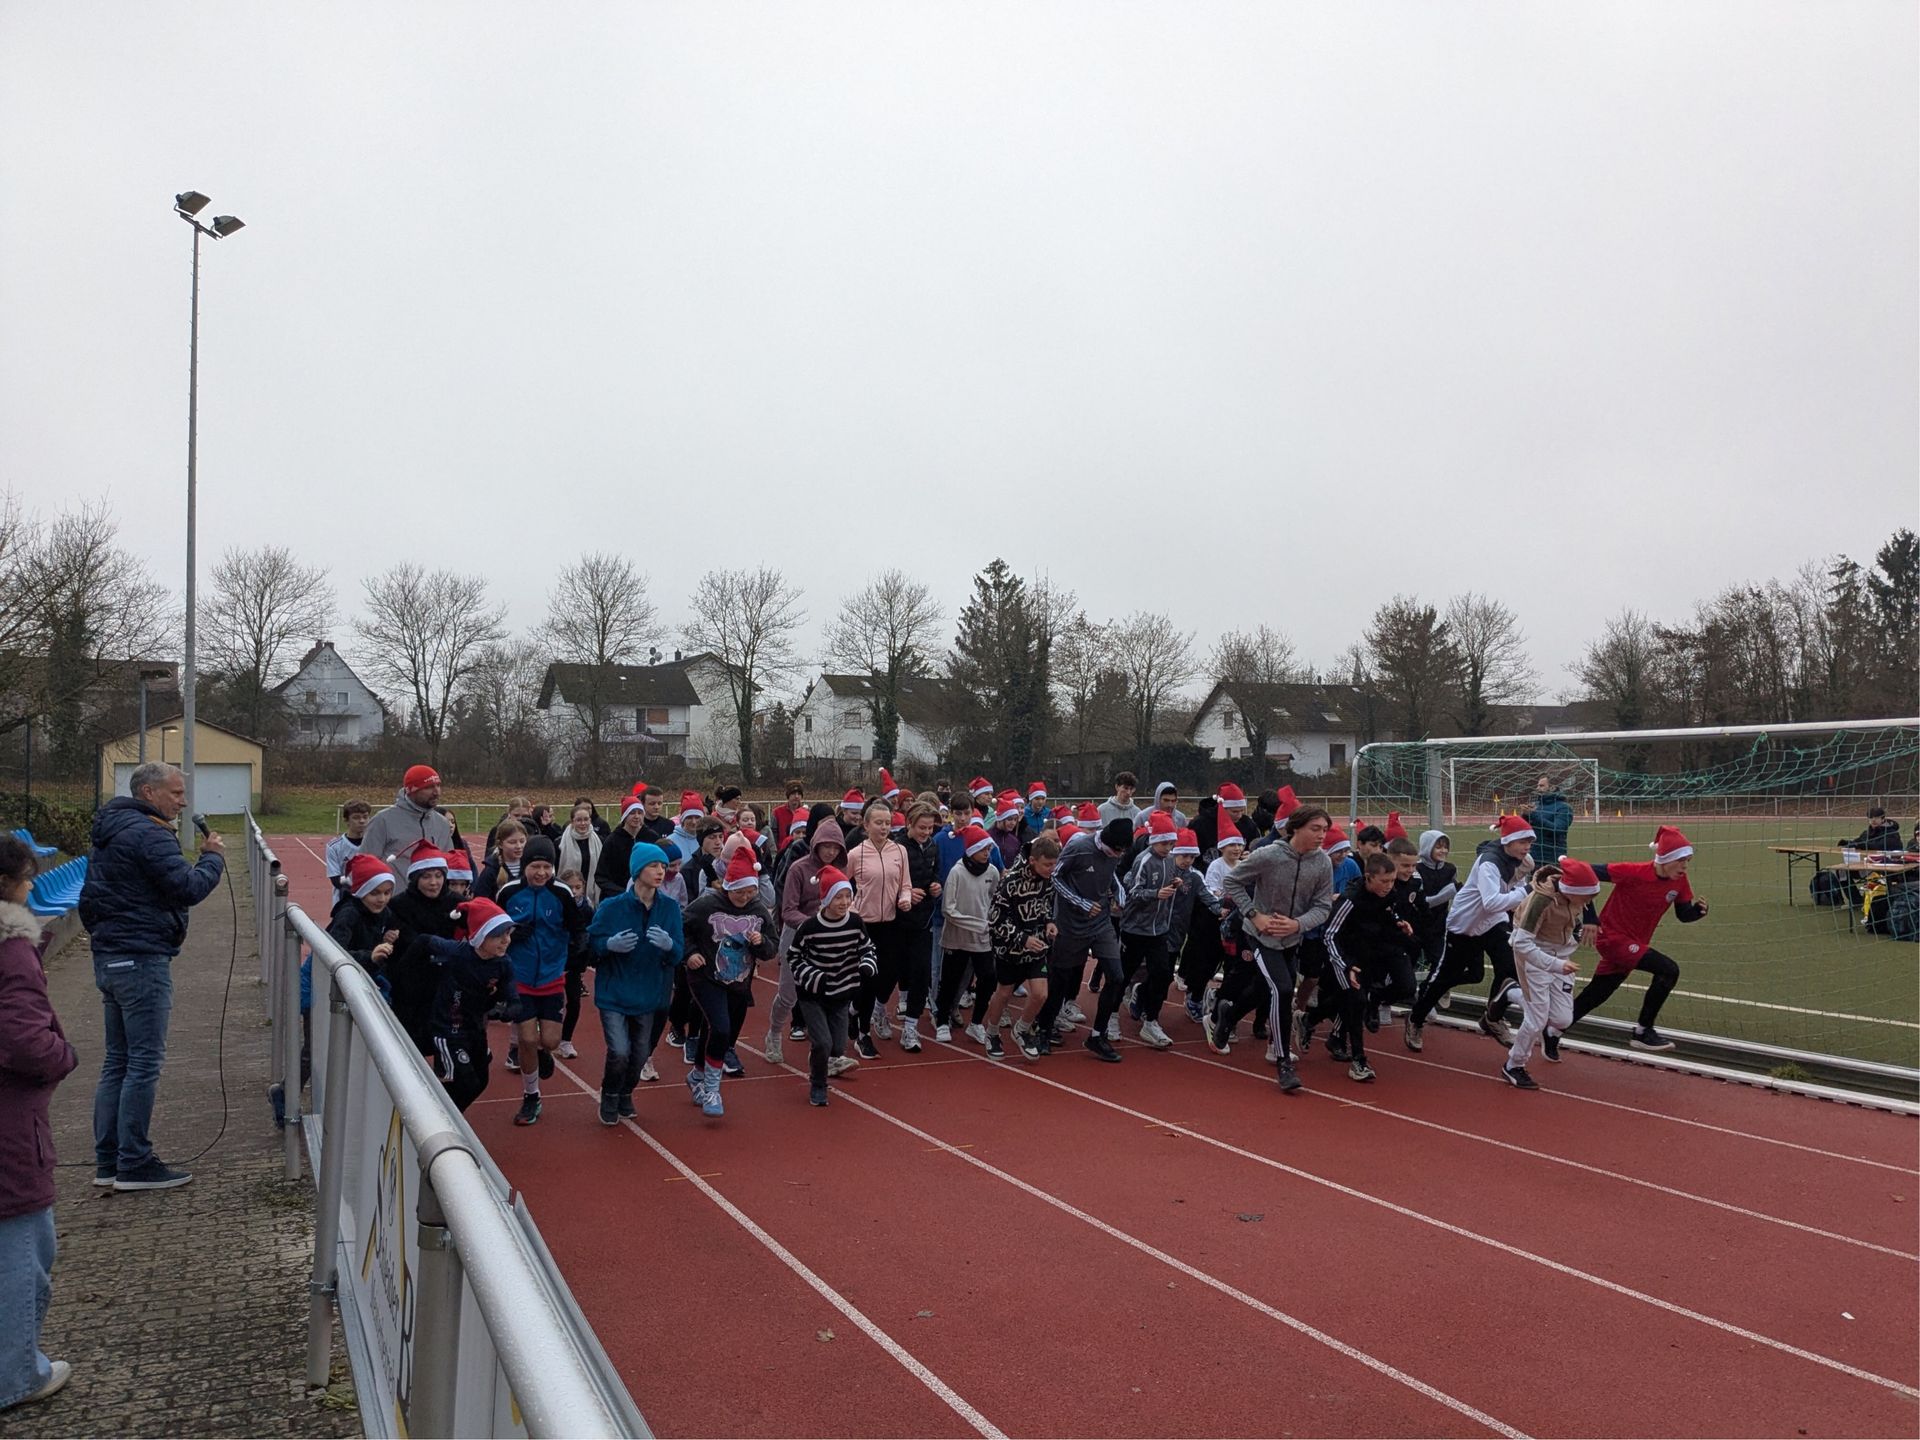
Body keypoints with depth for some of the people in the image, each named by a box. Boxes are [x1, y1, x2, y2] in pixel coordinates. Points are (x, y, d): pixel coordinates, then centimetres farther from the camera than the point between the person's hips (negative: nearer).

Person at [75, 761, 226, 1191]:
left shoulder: (112, 829, 17)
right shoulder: (148, 834, -16)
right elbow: (189, 888, -21)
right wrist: (214, 857, -6)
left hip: (109, 957, 10)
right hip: (141, 959, -10)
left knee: (118, 1060, 14)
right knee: (145, 1062, -5)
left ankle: (107, 1160, 18)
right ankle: (134, 1164, -1)